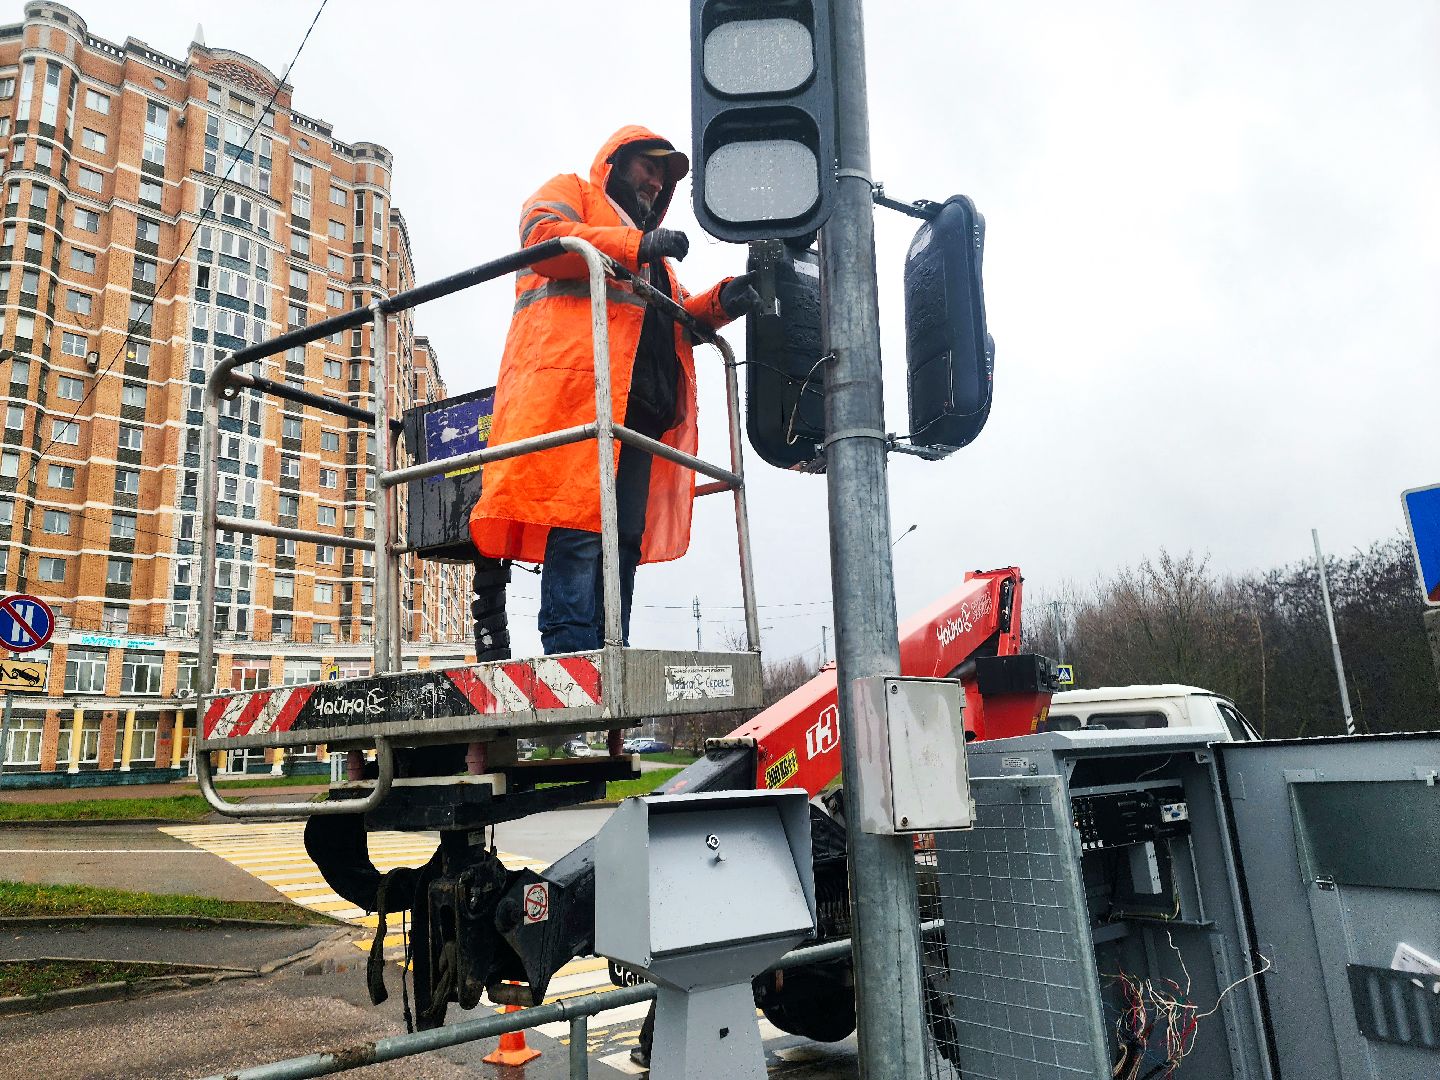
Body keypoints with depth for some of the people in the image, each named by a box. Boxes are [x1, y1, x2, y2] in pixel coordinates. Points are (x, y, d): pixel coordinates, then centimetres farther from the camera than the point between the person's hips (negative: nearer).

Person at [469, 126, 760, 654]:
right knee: (579, 520, -18)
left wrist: (721, 301, 9)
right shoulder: (571, 192, 19)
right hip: (577, 378, -8)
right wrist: (636, 247, -11)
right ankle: (570, 652, -21)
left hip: (641, 402, 8)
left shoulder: (651, 251, 41)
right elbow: (541, 236, -4)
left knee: (625, 536, -1)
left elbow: (677, 317, 31)